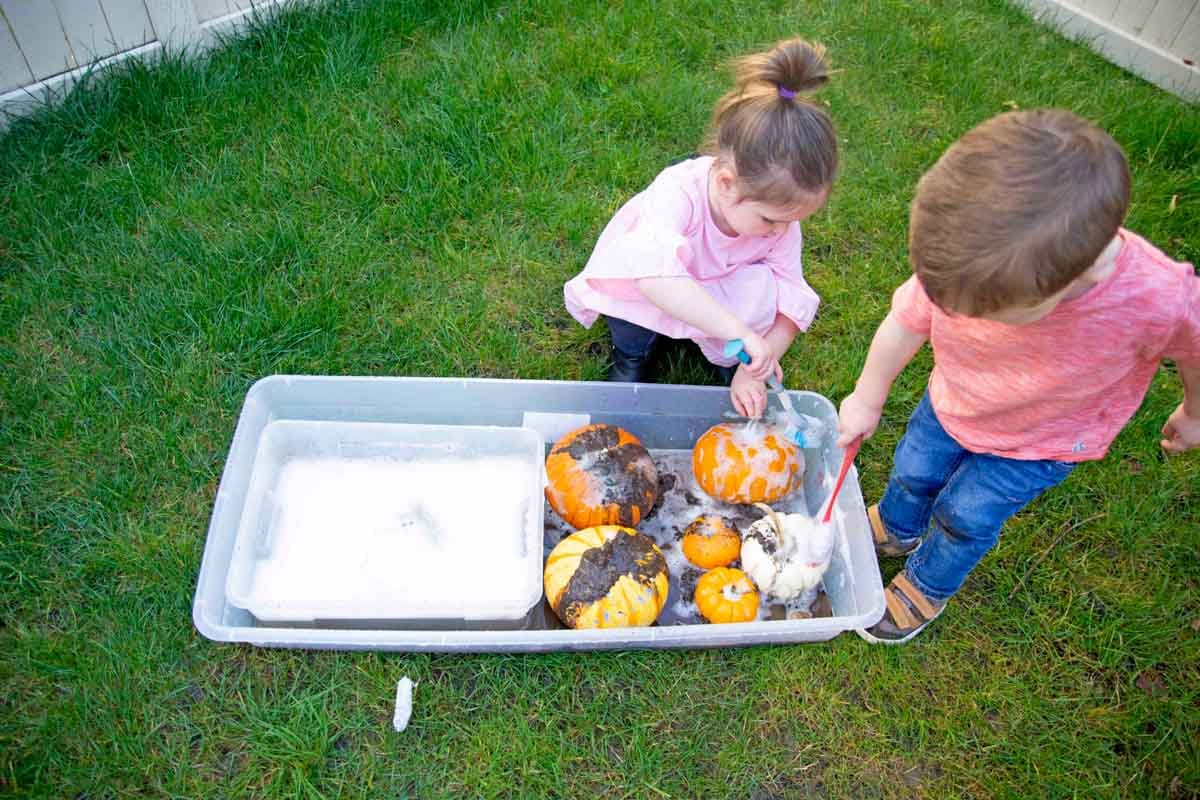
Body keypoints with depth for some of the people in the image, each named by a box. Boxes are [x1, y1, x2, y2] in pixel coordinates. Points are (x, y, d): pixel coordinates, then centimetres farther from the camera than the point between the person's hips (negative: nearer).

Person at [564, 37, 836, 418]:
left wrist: (752, 369, -29)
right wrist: (741, 332, -61)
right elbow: (655, 275, -59)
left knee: (764, 290, -29)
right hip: (645, 285, -3)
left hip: (719, 293, 3)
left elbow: (792, 302, -18)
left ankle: (727, 362, 3)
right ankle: (631, 351, -3)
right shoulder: (679, 193, -40)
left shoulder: (776, 208, -24)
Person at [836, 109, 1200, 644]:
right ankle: (896, 531, 57)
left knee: (965, 515, 10)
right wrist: (866, 401, -1)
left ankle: (927, 586, 44)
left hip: (1040, 442, -2)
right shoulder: (964, 265, -37)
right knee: (912, 471, 21)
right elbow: (907, 322, -17)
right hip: (950, 404, 2)